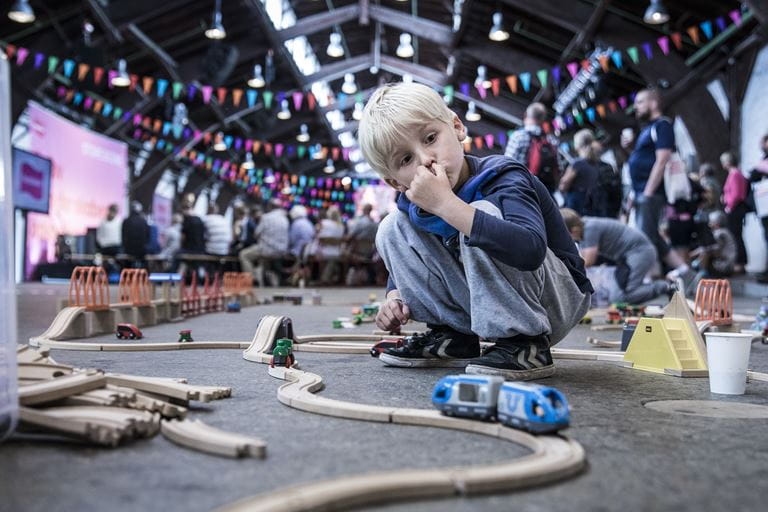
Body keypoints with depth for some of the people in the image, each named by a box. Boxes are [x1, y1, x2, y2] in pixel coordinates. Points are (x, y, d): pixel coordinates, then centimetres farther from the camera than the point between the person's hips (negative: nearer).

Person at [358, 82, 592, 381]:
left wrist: (445, 203, -44)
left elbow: (530, 250, -45)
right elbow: (402, 259, 15)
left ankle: (526, 345, -20)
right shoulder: (413, 204, -5)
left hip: (559, 300, -6)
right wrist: (394, 297, -6)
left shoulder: (503, 179, -25)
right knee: (392, 228, -5)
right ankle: (452, 336, 2)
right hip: (483, 304, 6)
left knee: (481, 214, -33)